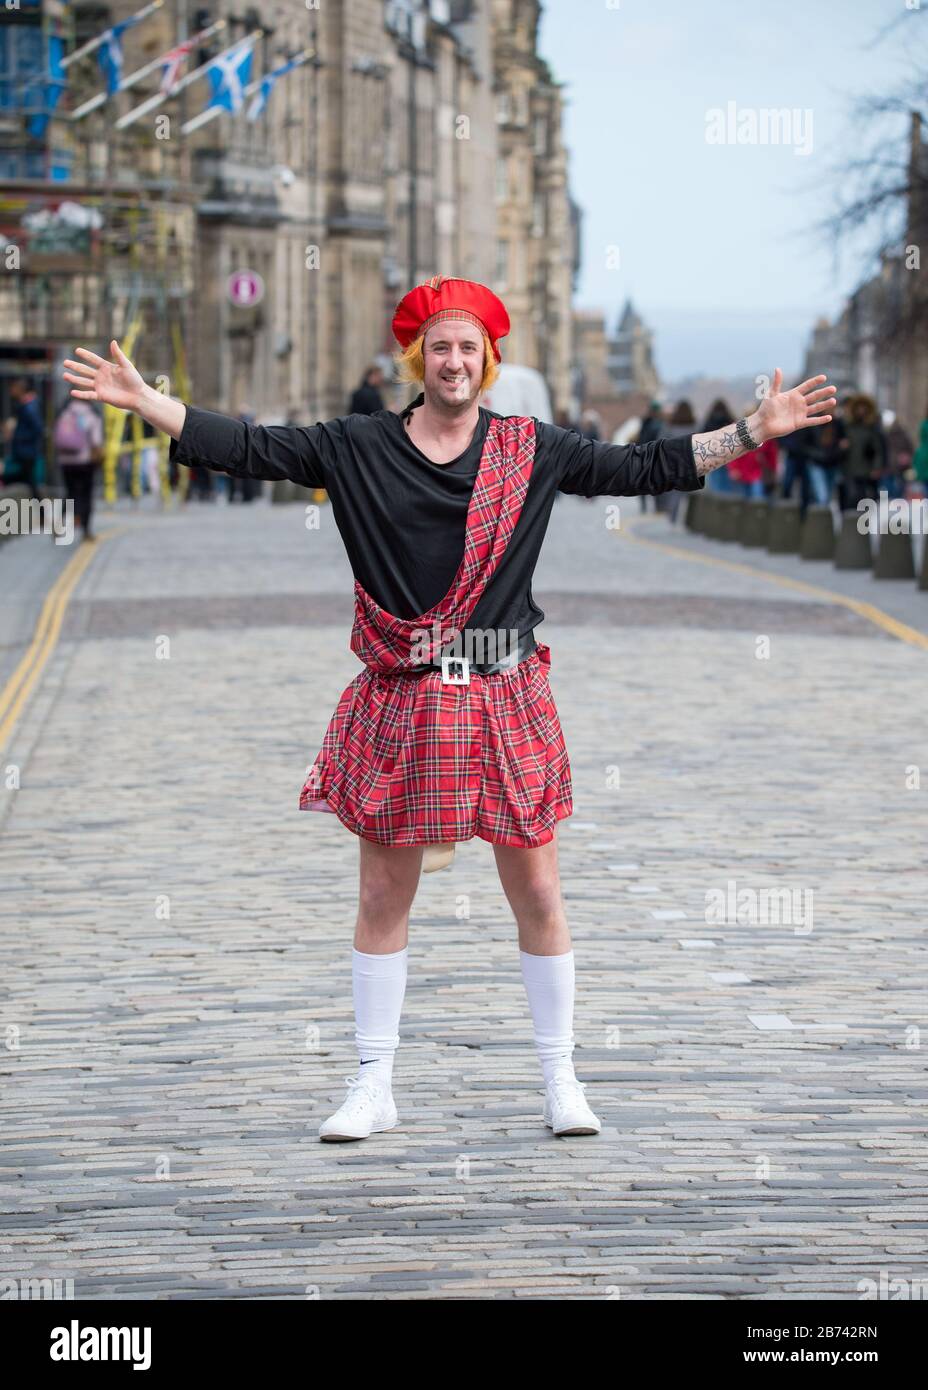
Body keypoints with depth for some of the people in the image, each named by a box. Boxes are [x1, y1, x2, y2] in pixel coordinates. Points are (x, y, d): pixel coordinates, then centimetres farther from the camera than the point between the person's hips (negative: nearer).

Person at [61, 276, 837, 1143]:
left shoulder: (532, 451, 4)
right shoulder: (356, 449, 1)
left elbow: (643, 469, 6)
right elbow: (247, 449, -1)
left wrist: (756, 429, 1)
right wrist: (143, 401, -9)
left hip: (504, 703, 0)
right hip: (399, 705, 0)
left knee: (536, 893, 4)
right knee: (383, 898, 6)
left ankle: (561, 1081, 16)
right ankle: (373, 1087, 16)